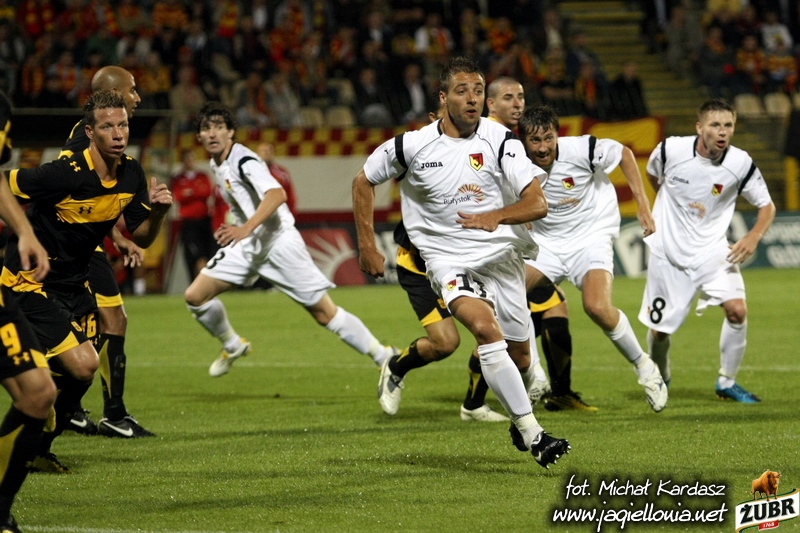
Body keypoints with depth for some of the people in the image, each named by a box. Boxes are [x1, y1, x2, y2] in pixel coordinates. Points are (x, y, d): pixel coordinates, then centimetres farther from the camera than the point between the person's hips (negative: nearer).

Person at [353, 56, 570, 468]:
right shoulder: (412, 147, -6)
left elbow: (537, 203, -15)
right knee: (486, 328, -29)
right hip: (449, 260, -2)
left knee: (519, 358, 9)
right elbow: (363, 181, 10)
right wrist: (367, 246, 8)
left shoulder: (499, 141, -7)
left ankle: (518, 421, 44)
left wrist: (496, 217, -34)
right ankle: (533, 435, -30)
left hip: (501, 255, 2)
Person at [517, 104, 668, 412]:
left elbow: (625, 155, -4)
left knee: (597, 307, -27)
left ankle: (643, 366, -2)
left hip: (591, 237, -4)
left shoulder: (581, 150, -22)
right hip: (545, 242, 4)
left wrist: (643, 205, -5)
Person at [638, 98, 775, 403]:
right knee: (659, 329, 5)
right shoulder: (671, 150, -15)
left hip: (712, 251, 0)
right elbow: (652, 174, 10)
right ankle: (660, 379, 37)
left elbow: (766, 206, 0)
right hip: (668, 251, 0)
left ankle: (727, 383, 0)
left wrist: (754, 236, -18)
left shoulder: (740, 164, -13)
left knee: (737, 310, -20)